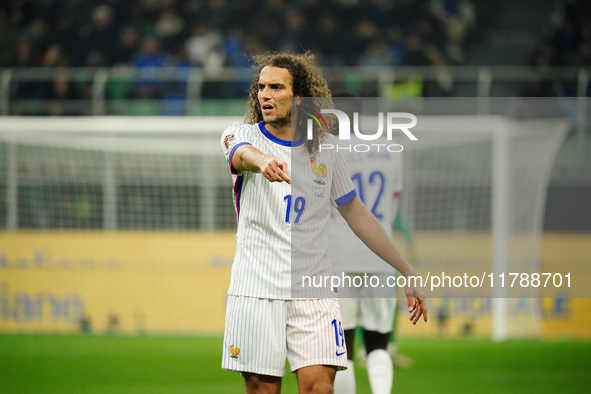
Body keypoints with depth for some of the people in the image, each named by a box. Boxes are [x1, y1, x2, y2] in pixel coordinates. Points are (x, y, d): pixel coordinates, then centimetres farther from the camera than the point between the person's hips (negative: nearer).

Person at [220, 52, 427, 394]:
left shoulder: (325, 147, 8)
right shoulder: (242, 135, 1)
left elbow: (357, 214, 17)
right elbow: (243, 154, -25)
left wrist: (407, 273, 17)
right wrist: (263, 161, -51)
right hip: (257, 289, -1)